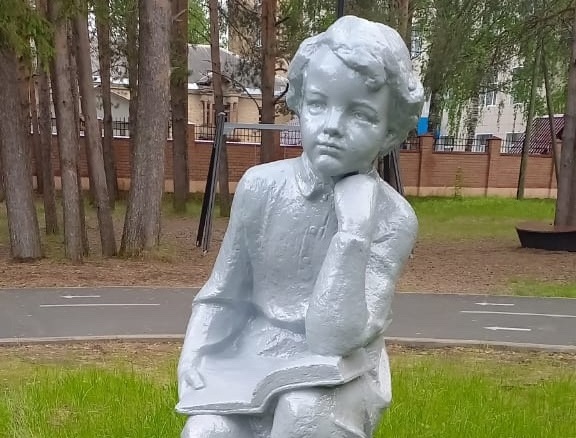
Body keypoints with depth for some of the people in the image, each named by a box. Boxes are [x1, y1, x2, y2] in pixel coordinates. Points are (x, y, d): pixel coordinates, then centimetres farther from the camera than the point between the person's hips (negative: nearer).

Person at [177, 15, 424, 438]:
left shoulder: (393, 218, -16)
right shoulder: (260, 185, -9)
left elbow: (334, 338, -24)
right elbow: (222, 295, 5)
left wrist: (354, 230, -30)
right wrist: (194, 353, -11)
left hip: (338, 370, -2)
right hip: (252, 357, 3)